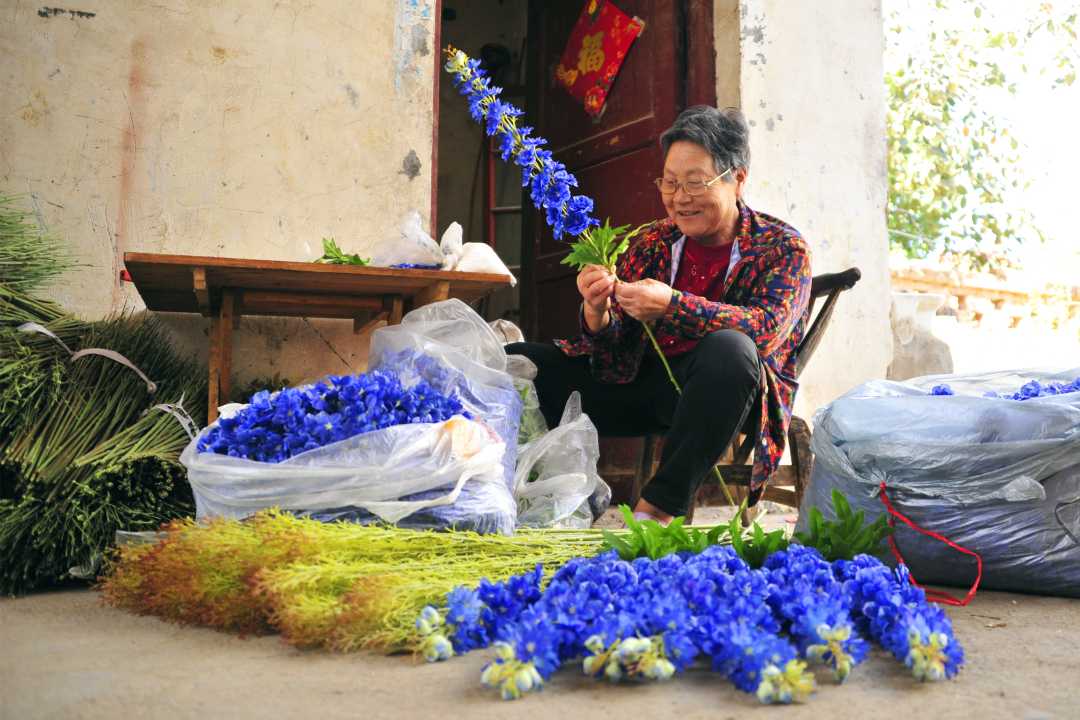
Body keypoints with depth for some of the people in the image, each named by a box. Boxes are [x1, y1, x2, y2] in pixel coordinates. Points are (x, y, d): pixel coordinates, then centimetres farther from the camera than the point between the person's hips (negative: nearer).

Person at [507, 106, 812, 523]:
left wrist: (672, 305, -33)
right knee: (515, 362, -8)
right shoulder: (653, 242, 8)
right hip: (645, 382, 4)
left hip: (718, 393, -3)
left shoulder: (782, 247, -1)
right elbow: (617, 356, 3)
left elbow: (767, 328, -21)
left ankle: (659, 508, -30)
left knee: (729, 347, -38)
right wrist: (597, 311, -20)